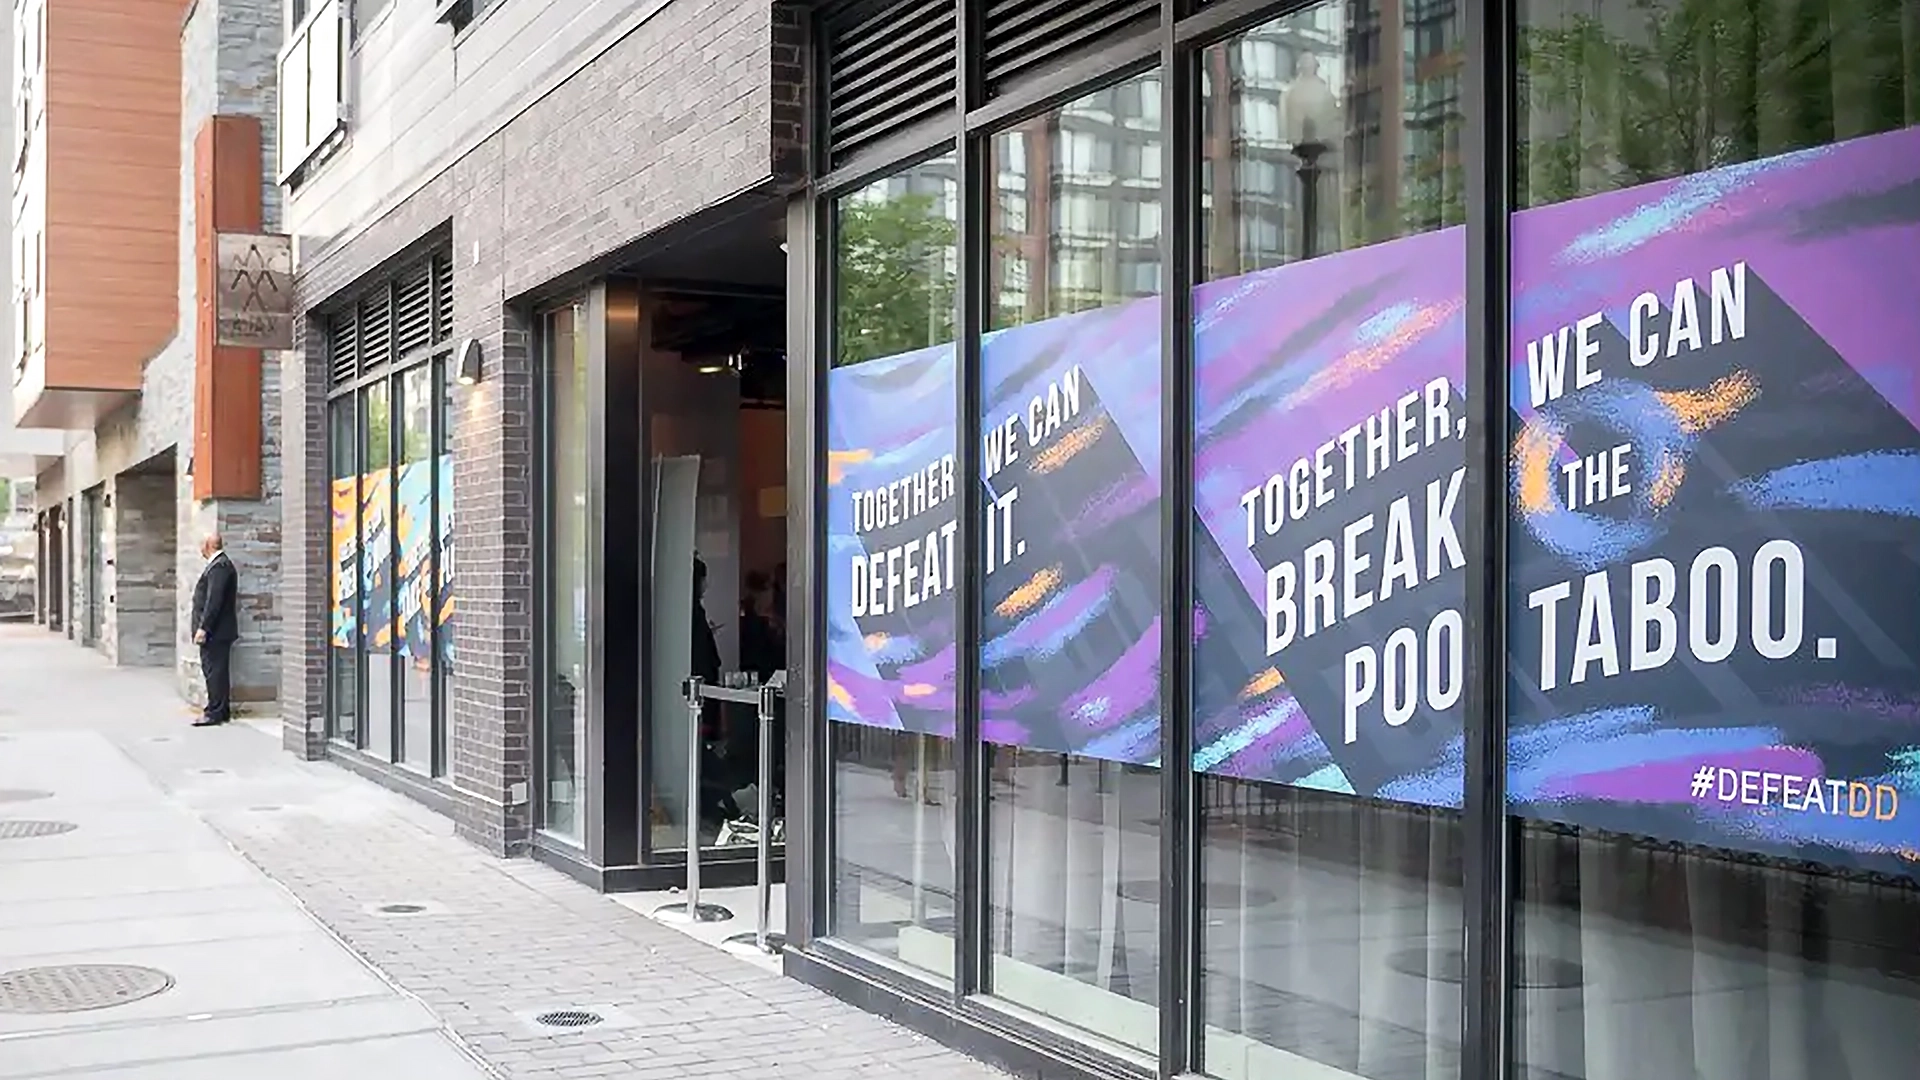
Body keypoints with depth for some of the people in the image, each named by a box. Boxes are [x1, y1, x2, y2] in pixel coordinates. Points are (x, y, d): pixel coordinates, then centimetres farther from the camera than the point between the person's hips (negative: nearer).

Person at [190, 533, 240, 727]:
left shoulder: (219, 566, -16)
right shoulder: (219, 564, 17)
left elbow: (214, 600, -22)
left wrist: (203, 628, -22)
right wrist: (203, 627, 19)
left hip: (215, 631, -10)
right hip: (216, 631, 10)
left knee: (214, 671, -7)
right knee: (218, 671, 13)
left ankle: (214, 713, -5)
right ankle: (222, 711, 18)